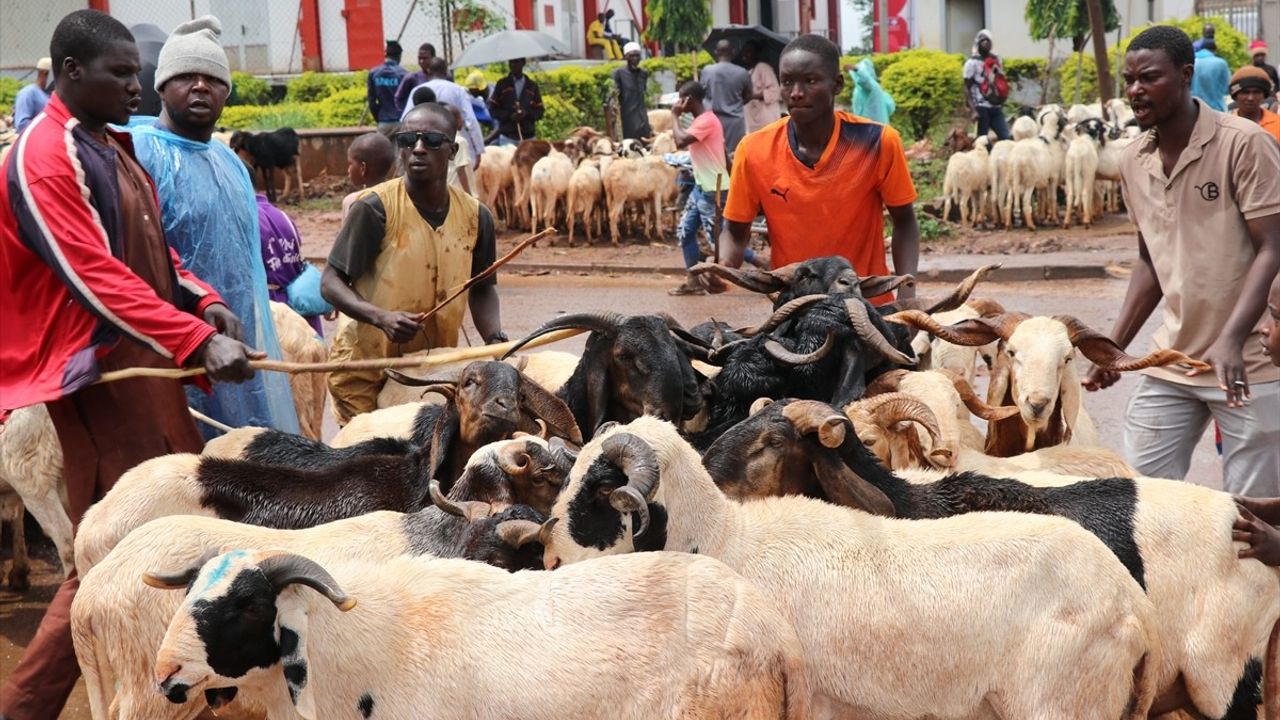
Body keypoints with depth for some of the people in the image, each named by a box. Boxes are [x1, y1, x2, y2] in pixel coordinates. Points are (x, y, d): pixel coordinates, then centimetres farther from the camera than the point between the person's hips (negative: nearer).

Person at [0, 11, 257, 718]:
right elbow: (95, 278, -23)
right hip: (100, 371, -9)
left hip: (149, 362, 9)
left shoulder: (111, 148, 15)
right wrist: (196, 340, -29)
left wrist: (202, 300, 2)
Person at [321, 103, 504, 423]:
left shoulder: (474, 216, 2)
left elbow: (482, 289, 16)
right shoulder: (375, 208, -12)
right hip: (366, 373, -4)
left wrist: (495, 339, -2)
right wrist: (381, 317, -25)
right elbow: (332, 283, -9)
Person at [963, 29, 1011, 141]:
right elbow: (967, 88, -7)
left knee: (1006, 138, -4)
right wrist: (973, 110, -17)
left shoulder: (997, 60, 14)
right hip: (982, 107, -6)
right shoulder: (972, 63, -4)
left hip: (996, 107, 6)